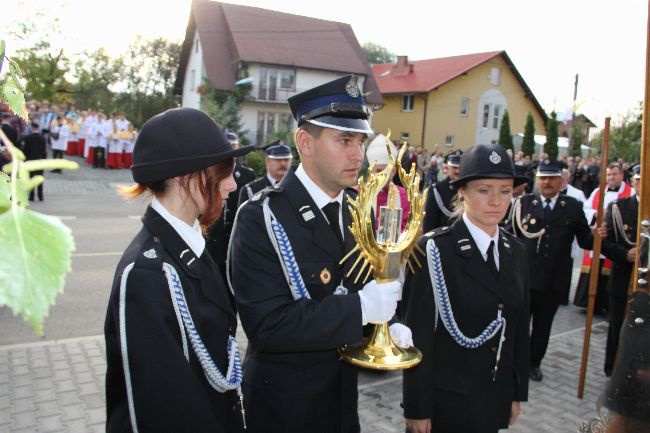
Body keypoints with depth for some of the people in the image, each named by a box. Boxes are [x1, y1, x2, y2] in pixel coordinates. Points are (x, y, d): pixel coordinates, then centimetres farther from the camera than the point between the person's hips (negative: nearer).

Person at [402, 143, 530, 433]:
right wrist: (417, 409, -13)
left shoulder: (515, 251, 2)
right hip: (444, 398, -5)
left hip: (496, 398, 5)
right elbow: (418, 335, -15)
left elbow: (519, 327, 7)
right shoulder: (434, 249, -17)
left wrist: (518, 393, 10)